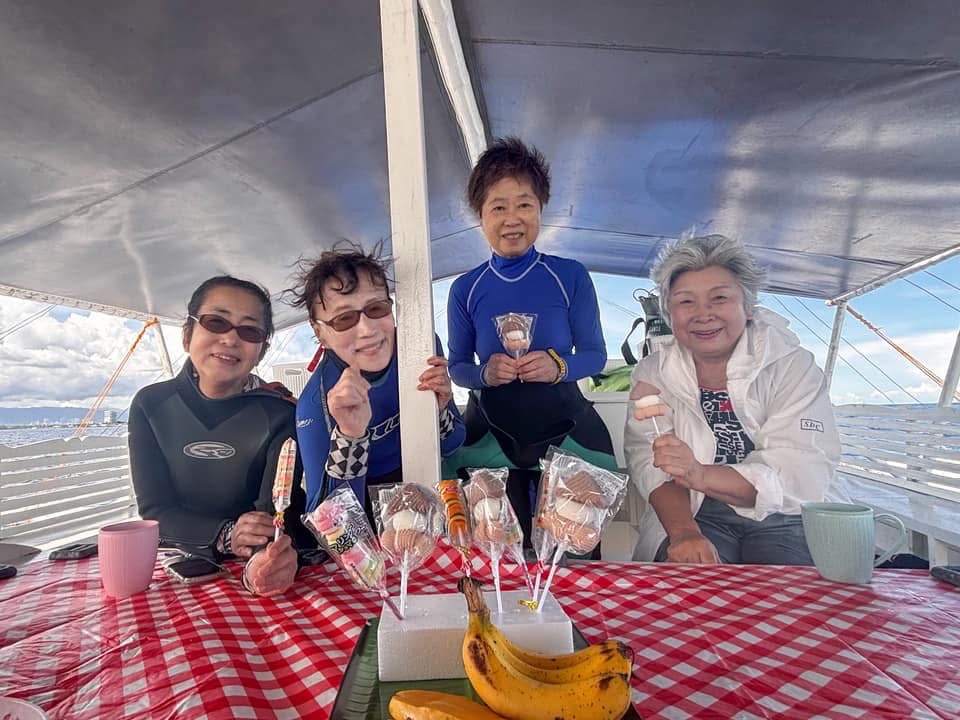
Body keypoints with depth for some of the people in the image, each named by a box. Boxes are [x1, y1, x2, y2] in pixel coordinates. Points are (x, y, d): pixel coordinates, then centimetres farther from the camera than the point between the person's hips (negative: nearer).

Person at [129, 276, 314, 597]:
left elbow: (277, 509, -18)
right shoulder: (151, 405, -3)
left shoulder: (279, 412, -10)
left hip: (248, 567, -1)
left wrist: (265, 560, -41)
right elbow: (155, 509, -5)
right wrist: (225, 536, -24)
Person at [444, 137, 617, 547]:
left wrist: (559, 366, -21)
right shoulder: (465, 290, -3)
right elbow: (457, 366, 4)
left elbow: (596, 355, -1)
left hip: (563, 425, 0)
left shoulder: (570, 276, -7)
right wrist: (484, 373, -17)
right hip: (490, 430, 1)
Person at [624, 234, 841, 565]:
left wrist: (700, 475, -30)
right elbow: (651, 465, -12)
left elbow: (806, 474, -15)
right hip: (695, 518, 0)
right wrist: (684, 532, -31)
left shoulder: (792, 365, -4)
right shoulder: (653, 374, 0)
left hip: (781, 521, 1)